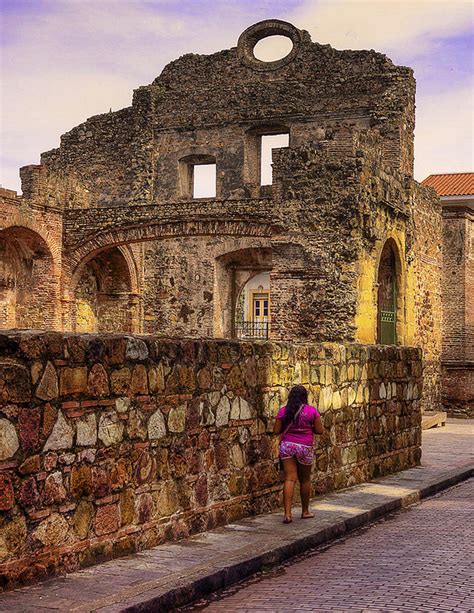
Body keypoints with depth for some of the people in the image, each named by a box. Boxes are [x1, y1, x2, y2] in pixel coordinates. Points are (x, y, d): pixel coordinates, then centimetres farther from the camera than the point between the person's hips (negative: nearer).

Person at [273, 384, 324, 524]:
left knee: (290, 479, -1)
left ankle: (287, 513, -11)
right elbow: (319, 430, -3)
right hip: (305, 447, -1)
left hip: (287, 445, 1)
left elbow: (276, 431, -1)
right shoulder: (312, 411, -4)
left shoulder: (283, 411, -1)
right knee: (305, 480, 15)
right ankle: (305, 511, 28)